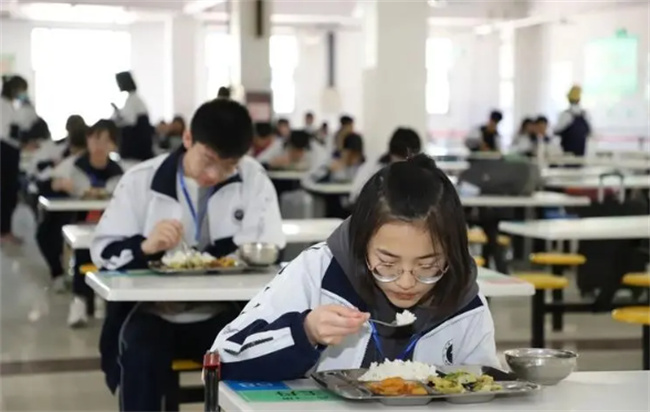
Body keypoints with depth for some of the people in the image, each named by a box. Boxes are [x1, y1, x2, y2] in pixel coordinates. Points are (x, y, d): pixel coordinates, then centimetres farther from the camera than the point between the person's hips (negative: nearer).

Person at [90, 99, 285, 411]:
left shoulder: (254, 179, 0)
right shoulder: (141, 180, -2)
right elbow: (103, 251, -2)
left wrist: (222, 252, -22)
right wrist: (145, 247, -23)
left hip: (222, 312, 1)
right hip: (154, 310, 0)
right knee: (140, 354, -31)